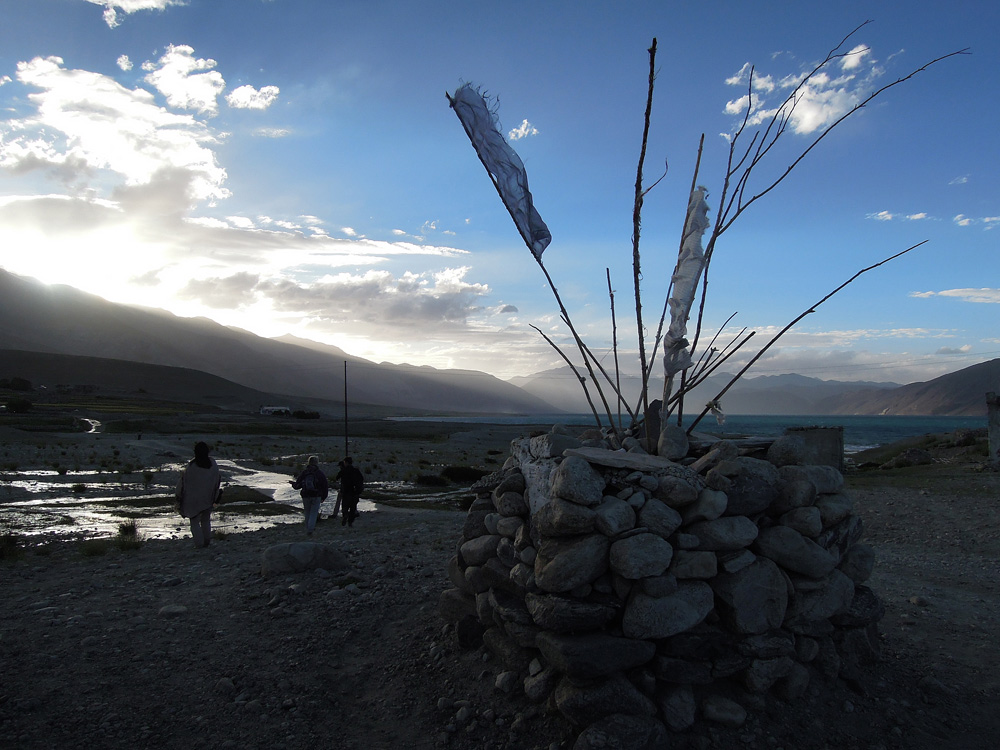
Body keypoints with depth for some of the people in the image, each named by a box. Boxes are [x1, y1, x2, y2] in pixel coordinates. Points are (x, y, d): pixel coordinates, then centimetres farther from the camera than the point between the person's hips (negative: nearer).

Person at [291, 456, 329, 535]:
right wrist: (323, 498, 11)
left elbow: (297, 486, 7)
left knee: (307, 514, 14)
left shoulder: (303, 473, 3)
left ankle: (308, 529, 16)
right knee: (313, 513, 1)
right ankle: (310, 529, -15)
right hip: (316, 497, -2)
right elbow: (325, 486, 1)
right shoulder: (320, 474, 1)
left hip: (305, 496, 2)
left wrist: (293, 483, 30)